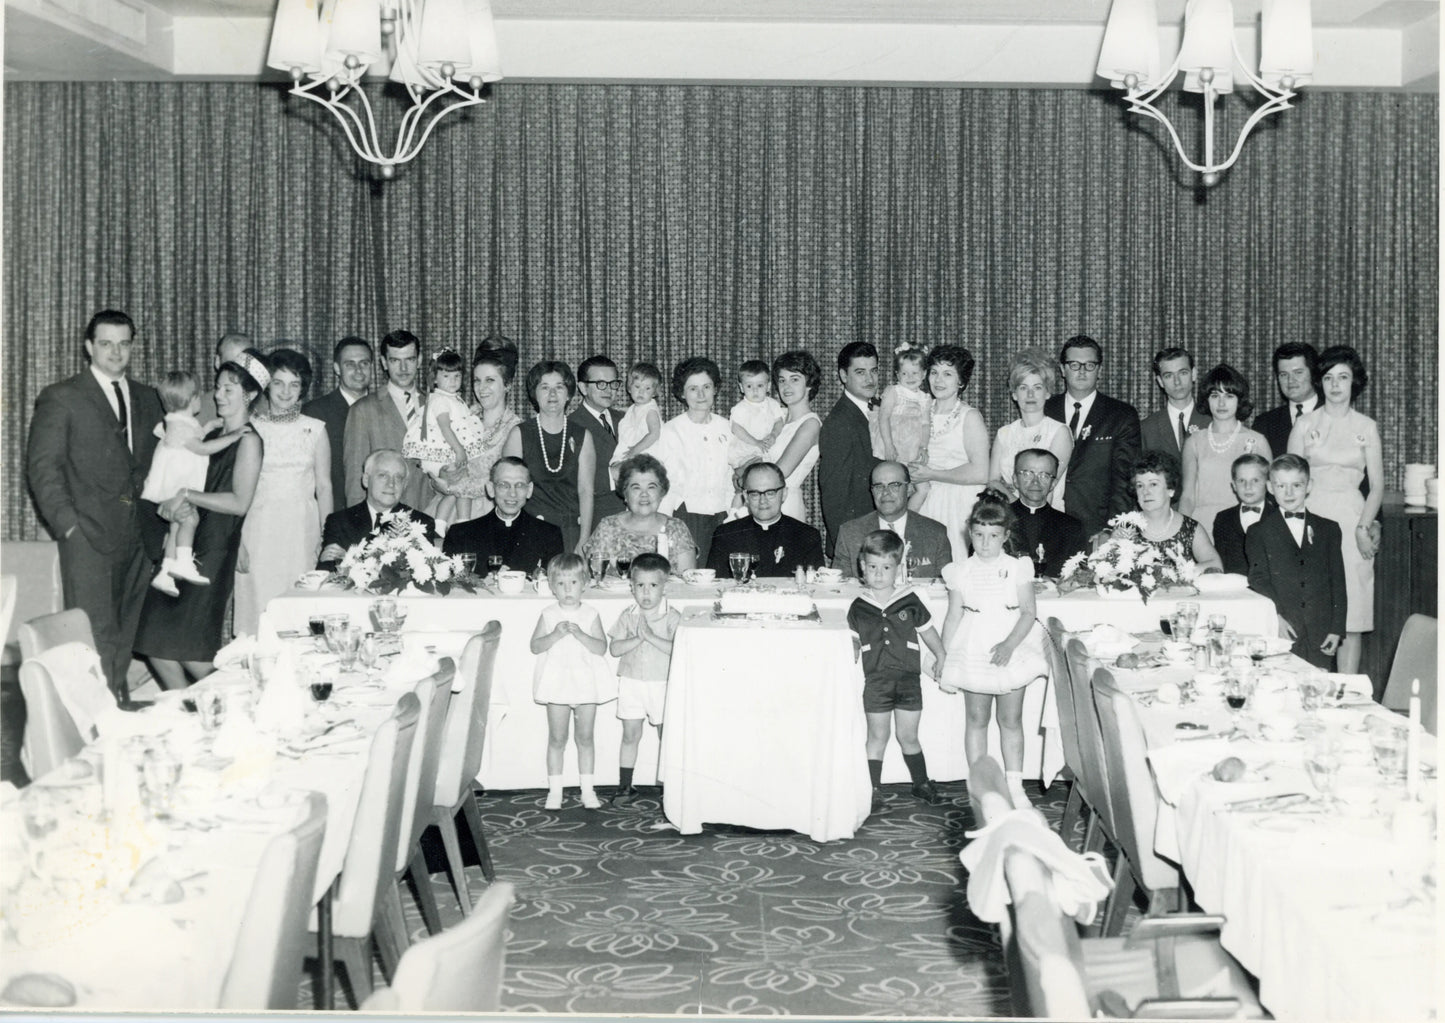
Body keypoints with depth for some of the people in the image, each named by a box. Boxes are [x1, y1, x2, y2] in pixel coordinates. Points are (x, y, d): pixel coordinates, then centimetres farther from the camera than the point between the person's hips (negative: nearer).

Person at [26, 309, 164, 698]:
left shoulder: (147, 399, 17)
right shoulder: (61, 399, 1)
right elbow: (42, 465, -3)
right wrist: (67, 523, -11)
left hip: (138, 533, 5)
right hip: (89, 534, -5)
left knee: (126, 634, 6)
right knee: (95, 634, -7)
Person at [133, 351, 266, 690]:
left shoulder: (248, 441, -8)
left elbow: (239, 502, -17)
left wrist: (187, 496, -13)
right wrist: (180, 505, 0)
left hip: (213, 550, -8)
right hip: (184, 546, 8)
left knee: (189, 648, -7)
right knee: (156, 643, 2)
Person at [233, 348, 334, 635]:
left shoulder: (315, 429, 8)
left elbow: (324, 486, 8)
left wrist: (327, 539, 1)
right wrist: (237, 541, -3)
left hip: (301, 531, 1)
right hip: (258, 532, -1)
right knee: (258, 607, -4)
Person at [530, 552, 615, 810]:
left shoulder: (590, 615, -1)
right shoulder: (548, 615, 0)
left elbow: (601, 647, -8)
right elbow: (535, 646, -4)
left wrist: (580, 634, -21)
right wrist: (555, 635, -18)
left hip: (586, 682, 0)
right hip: (557, 682, 0)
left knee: (585, 737, 7)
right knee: (557, 739, 4)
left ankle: (587, 790, 16)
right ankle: (554, 791, 11)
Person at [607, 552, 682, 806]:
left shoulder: (672, 617, -6)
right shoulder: (628, 617, 2)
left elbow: (677, 649, -17)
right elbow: (615, 649, -5)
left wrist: (651, 636, -23)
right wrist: (638, 638, -18)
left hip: (662, 683, -2)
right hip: (631, 682, 2)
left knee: (666, 735, 5)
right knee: (630, 735, 6)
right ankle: (625, 786, 13)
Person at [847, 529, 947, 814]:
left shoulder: (910, 600, 0)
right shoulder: (859, 607, 2)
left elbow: (927, 630, 12)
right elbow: (853, 644, 8)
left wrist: (941, 657, 17)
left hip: (908, 677, 0)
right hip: (875, 680, 0)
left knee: (908, 736, 7)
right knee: (877, 736, 4)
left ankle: (922, 783, 24)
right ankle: (873, 790, 10)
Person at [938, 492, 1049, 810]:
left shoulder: (1017, 568, -4)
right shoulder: (961, 572, 0)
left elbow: (1028, 612, -7)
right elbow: (953, 617, 5)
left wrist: (1009, 644, -20)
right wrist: (943, 658, 4)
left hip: (1012, 649, -1)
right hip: (973, 652, 1)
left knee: (1011, 720, 5)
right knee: (976, 719, 7)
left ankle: (1014, 786, 12)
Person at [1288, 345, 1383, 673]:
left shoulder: (1367, 427, 9)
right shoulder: (1304, 424, 7)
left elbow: (1377, 486, 8)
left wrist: (1364, 528, -6)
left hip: (1352, 521, 1)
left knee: (1352, 617, -1)